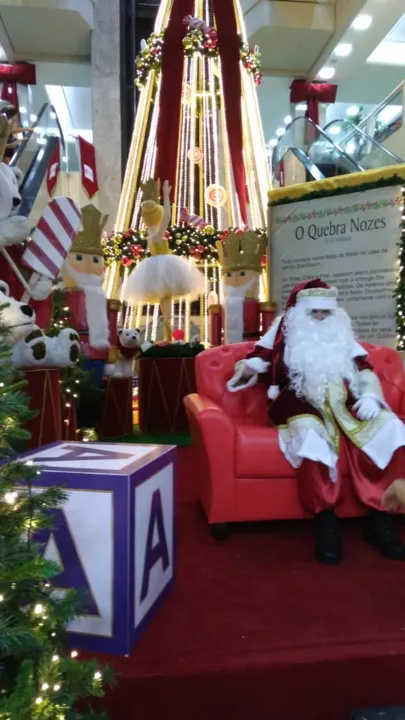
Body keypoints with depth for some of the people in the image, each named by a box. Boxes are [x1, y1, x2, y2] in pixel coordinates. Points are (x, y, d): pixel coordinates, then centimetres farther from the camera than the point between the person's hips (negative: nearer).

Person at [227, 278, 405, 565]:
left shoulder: (342, 334, 22)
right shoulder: (284, 334, 13)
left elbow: (365, 371, 16)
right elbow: (257, 361, 8)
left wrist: (370, 396, -5)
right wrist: (249, 367, -17)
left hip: (344, 406, 4)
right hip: (302, 407, -4)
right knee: (311, 433, -39)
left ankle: (380, 517, -16)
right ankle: (326, 521, -27)